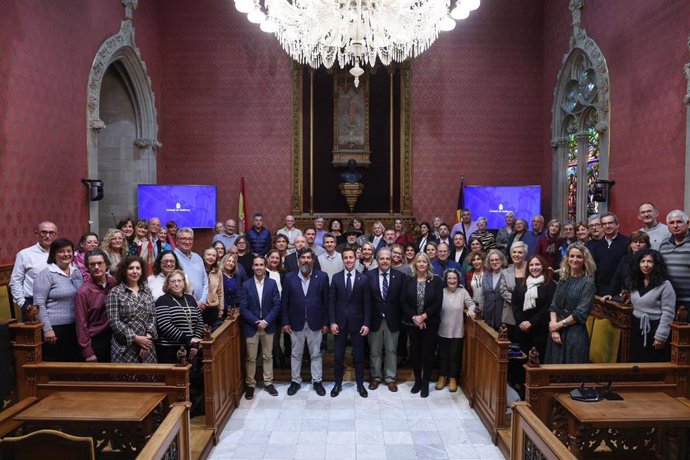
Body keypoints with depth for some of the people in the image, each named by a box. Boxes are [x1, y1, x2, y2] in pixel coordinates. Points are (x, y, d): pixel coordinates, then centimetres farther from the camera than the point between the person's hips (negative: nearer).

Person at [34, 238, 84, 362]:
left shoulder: (77, 272, 9)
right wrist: (47, 329, -17)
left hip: (75, 326, 6)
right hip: (55, 327, -6)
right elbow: (39, 304, -13)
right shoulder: (46, 274, -9)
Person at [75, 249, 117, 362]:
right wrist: (87, 352, -11)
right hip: (95, 341, -4)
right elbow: (81, 323, -12)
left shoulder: (114, 283, -2)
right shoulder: (83, 292, -15)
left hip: (115, 338, 4)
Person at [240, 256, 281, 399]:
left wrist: (266, 321, -14)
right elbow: (243, 308, -7)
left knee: (268, 356, 12)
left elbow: (277, 305, -4)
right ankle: (250, 385, 20)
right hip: (251, 326, -1)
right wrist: (256, 322, -15)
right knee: (250, 358, 7)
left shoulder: (272, 283, -2)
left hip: (268, 326, 1)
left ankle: (268, 382, 25)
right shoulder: (246, 285, -4)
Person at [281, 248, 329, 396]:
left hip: (315, 323, -1)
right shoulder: (289, 277, -2)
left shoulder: (322, 277, -4)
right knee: (296, 354, 13)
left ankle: (317, 381, 24)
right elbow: (284, 302, 1)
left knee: (316, 354, 10)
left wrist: (326, 322, -3)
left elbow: (326, 301, -2)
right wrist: (285, 322, -3)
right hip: (296, 323, 1)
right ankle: (295, 381, 28)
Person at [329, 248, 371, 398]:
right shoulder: (336, 277, 1)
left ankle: (360, 384, 22)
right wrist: (332, 322, -6)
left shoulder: (363, 279, -1)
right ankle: (337, 384, 22)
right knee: (338, 355, 8)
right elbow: (331, 301, 0)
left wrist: (366, 323, -7)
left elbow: (367, 303, -1)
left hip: (357, 322, -1)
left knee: (359, 355, 8)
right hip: (340, 321, 1)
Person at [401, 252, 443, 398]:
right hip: (412, 323, 2)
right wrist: (414, 318, -14)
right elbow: (404, 302, -3)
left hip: (430, 323, -1)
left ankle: (425, 383, 16)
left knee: (427, 352, 3)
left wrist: (423, 316, -16)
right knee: (415, 352, 9)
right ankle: (417, 381, 25)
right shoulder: (408, 281, 1)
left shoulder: (436, 281, -3)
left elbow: (438, 303, -9)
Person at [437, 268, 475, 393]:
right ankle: (442, 376, 30)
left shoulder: (463, 292, -6)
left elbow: (471, 304, 1)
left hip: (457, 331, -1)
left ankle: (453, 378, 26)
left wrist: (471, 310, -21)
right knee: (443, 355, 13)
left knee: (455, 355, 9)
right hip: (443, 330, 1)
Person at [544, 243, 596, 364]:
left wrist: (559, 324, -9)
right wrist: (553, 328, -7)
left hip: (575, 334, -5)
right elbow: (553, 306, 6)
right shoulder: (563, 280, 10)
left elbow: (581, 313, -11)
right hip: (557, 333, 5)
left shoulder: (588, 282, -5)